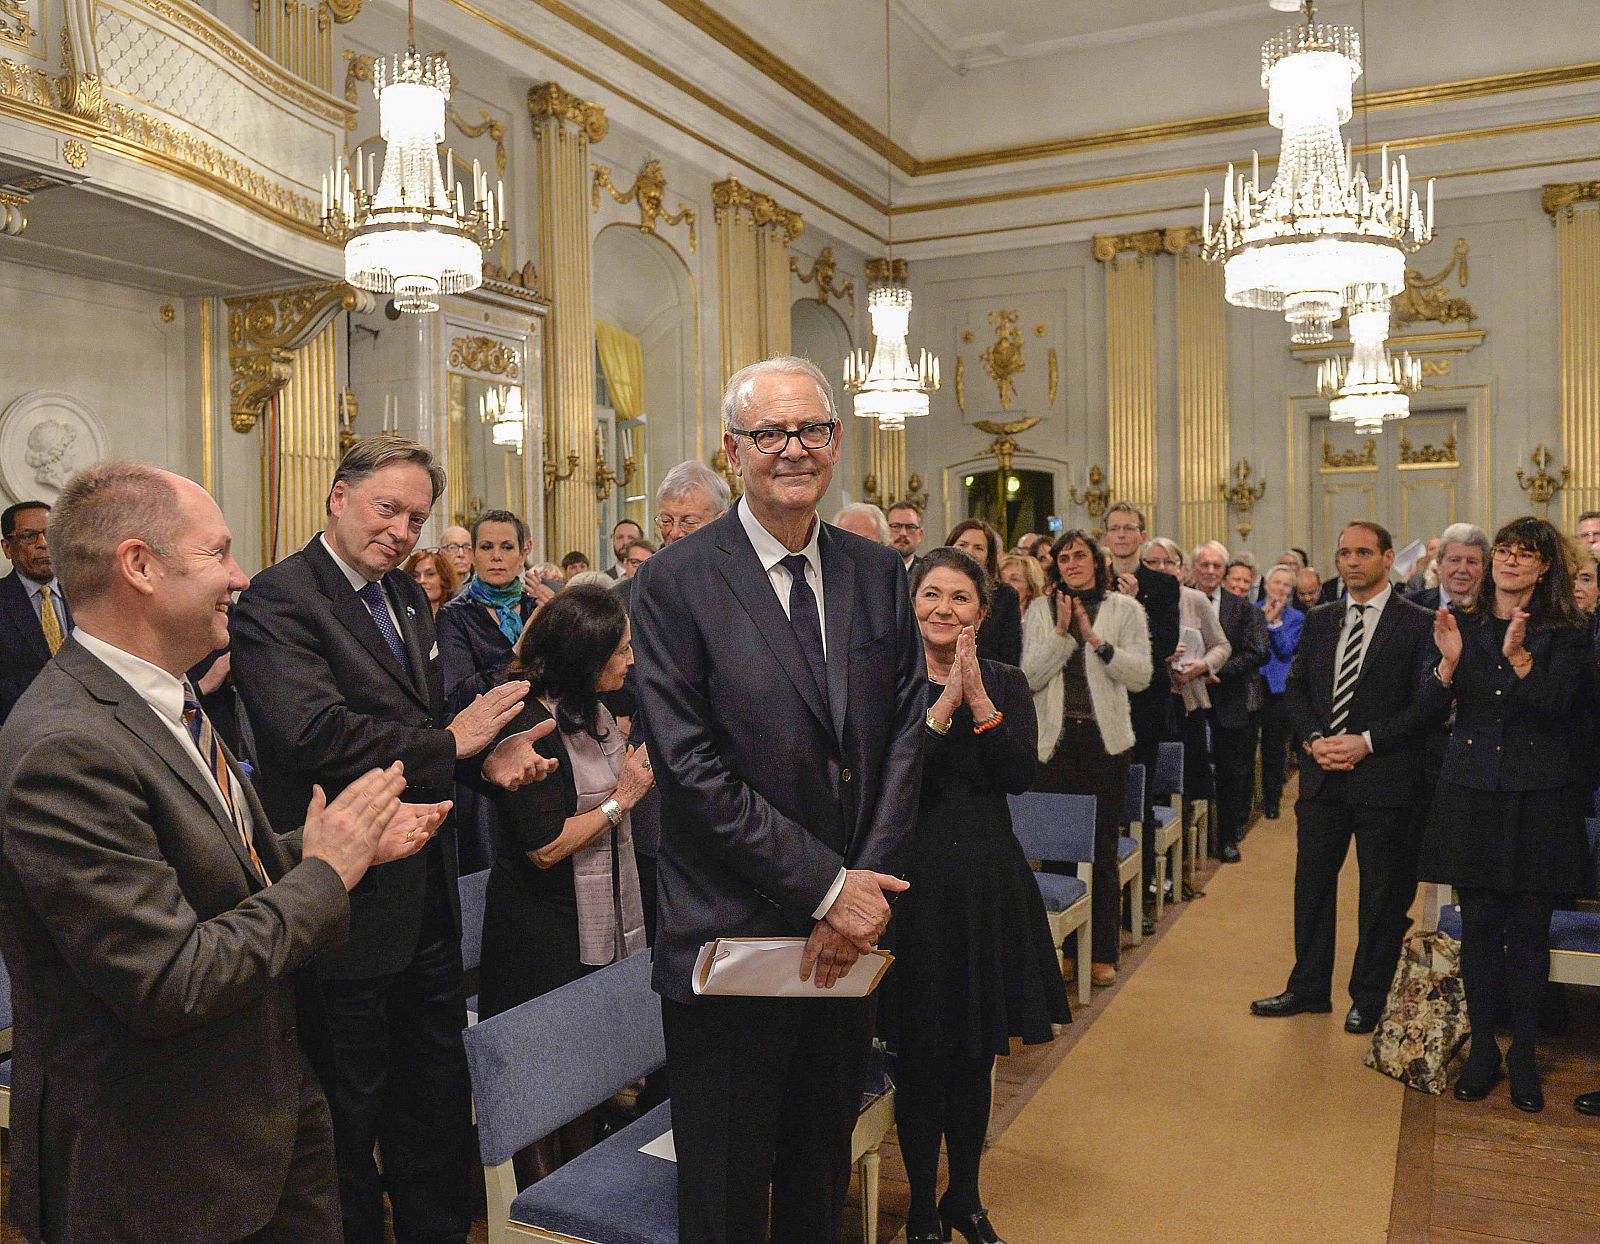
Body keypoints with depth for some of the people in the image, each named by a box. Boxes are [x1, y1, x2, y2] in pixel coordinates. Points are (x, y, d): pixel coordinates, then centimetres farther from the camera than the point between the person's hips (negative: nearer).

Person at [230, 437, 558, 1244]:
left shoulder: (406, 595, 11)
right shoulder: (278, 600, -16)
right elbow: (313, 731, -30)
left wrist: (490, 753, -8)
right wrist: (450, 741, -19)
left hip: (428, 897, 8)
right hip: (347, 904, -8)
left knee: (437, 1099, 22)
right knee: (350, 1111, 11)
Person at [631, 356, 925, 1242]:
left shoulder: (879, 575, 4)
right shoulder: (675, 584, -10)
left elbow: (904, 736, 2)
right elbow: (691, 768, -16)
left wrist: (864, 889, -9)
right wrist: (825, 887, -16)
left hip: (848, 933, 4)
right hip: (731, 937, -4)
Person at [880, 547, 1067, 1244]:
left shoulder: (1006, 684, 5)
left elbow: (1021, 775, -10)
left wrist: (978, 699, -19)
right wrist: (944, 705, -20)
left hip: (989, 882, 3)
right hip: (916, 883, -3)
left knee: (976, 1056, 15)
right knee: (920, 1056, 7)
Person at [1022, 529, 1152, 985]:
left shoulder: (1124, 608, 4)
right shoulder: (1040, 610, 6)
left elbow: (1140, 675, -5)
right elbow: (1029, 677, -4)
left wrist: (1095, 638, -15)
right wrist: (1061, 633, -14)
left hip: (1105, 741, -1)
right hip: (1053, 740, 1)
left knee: (1102, 849, 4)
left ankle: (1103, 952, 16)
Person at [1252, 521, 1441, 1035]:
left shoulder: (1417, 625, -5)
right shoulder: (1319, 621, 10)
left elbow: (1428, 702, -10)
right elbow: (1295, 687, 11)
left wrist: (1367, 741, -17)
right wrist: (1314, 739, -6)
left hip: (1384, 777, -4)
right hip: (1322, 777, 4)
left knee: (1382, 893, 7)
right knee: (1312, 883, 11)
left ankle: (1369, 997, 22)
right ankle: (1308, 987, 25)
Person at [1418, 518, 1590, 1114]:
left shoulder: (1564, 634, 0)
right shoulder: (1463, 624, 6)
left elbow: (1558, 705, -13)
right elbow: (1433, 706, 0)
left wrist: (1519, 657, -28)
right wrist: (1448, 662, -19)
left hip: (1538, 796, -2)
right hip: (1471, 791, 2)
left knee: (1528, 930, 3)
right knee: (1478, 925, 5)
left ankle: (1524, 1053, 17)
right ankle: (1483, 1047, 17)